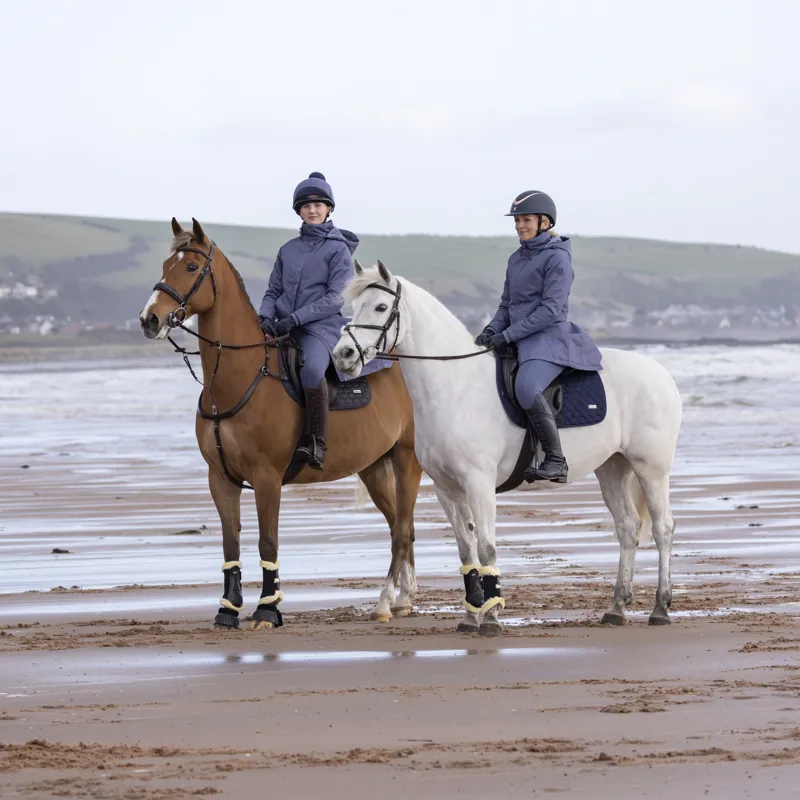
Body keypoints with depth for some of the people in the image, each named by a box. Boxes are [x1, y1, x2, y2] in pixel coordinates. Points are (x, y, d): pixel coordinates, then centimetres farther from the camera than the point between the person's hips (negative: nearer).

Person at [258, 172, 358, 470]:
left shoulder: (338, 249, 1)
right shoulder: (288, 250, 16)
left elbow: (337, 298, -8)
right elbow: (273, 290, 18)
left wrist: (295, 318, -17)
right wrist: (265, 317, -5)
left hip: (321, 326, -6)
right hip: (283, 329, 6)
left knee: (311, 368, -37)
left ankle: (316, 443, -30)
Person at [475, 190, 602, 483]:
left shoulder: (557, 258, -8)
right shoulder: (517, 259, 17)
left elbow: (551, 310, -16)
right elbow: (507, 305, 21)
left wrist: (507, 335, -19)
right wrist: (492, 330, 0)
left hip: (550, 339, -10)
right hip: (520, 342, 10)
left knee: (526, 387, -36)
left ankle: (556, 461, -32)